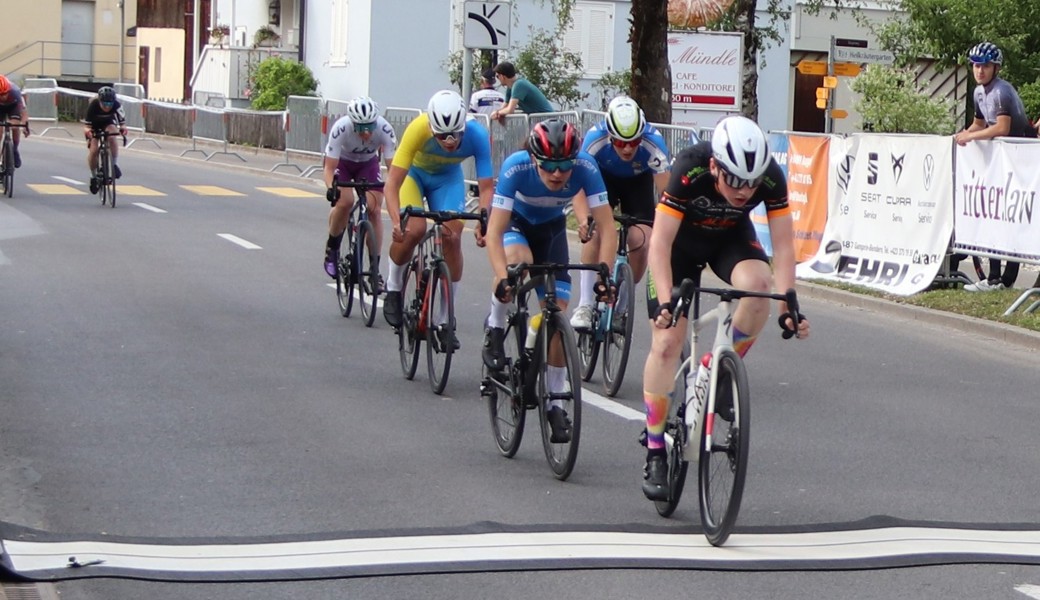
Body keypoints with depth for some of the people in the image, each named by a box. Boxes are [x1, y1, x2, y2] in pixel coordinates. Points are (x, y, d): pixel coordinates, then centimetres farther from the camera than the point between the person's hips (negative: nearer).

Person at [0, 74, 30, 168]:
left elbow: (23, 107, -45)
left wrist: (24, 123, -59)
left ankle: (15, 151, 0)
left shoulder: (14, 91, -40)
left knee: (15, 126, -20)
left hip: (13, 104, -1)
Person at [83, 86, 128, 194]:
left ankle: (115, 164, -15)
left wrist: (123, 128, -56)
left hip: (109, 122, 0)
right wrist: (87, 130, -53)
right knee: (93, 150, -14)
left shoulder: (116, 105, -33)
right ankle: (94, 176, 8)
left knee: (112, 138, -32)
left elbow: (122, 121, -33)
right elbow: (88, 124, -30)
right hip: (95, 124, 0)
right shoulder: (93, 105, -34)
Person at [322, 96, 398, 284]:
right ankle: (332, 248, -1)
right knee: (345, 201, -26)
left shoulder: (384, 129, -34)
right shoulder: (341, 128, -37)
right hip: (340, 161, -1)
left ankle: (375, 267, -6)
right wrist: (331, 188, -50)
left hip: (368, 163, 2)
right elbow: (329, 168, -32)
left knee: (374, 209, -15)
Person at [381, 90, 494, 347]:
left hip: (448, 178, 2)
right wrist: (396, 220, -53)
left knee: (452, 238, -13)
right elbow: (392, 182, -39)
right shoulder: (418, 129, -39)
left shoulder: (477, 135, -34)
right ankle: (393, 287, 3)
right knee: (413, 229, -26)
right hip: (413, 172, -2)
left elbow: (486, 186, -30)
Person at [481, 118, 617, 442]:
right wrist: (503, 278, -53)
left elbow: (607, 227, -31)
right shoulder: (516, 167, -38)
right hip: (514, 221, -2)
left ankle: (555, 402, 5)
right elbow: (494, 232, -39)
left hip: (551, 227, 2)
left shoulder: (585, 167, -33)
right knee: (519, 260, -37)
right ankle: (495, 331, -12)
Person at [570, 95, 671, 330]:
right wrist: (583, 219, -55)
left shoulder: (653, 142, -37)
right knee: (595, 230, -24)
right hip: (603, 177, 0)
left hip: (638, 180, 1)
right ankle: (585, 305, -17)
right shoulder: (595, 138, -37)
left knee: (641, 241, -15)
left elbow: (665, 191, -38)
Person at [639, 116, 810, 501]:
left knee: (759, 285, -32)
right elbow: (660, 242, -34)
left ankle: (715, 371, -8)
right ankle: (655, 454, 3)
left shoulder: (771, 178, -29)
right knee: (667, 343, -10)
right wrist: (666, 302, -45)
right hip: (680, 238, -2)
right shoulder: (689, 171, -36)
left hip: (731, 237, 2)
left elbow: (783, 244, -24)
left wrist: (788, 305, -35)